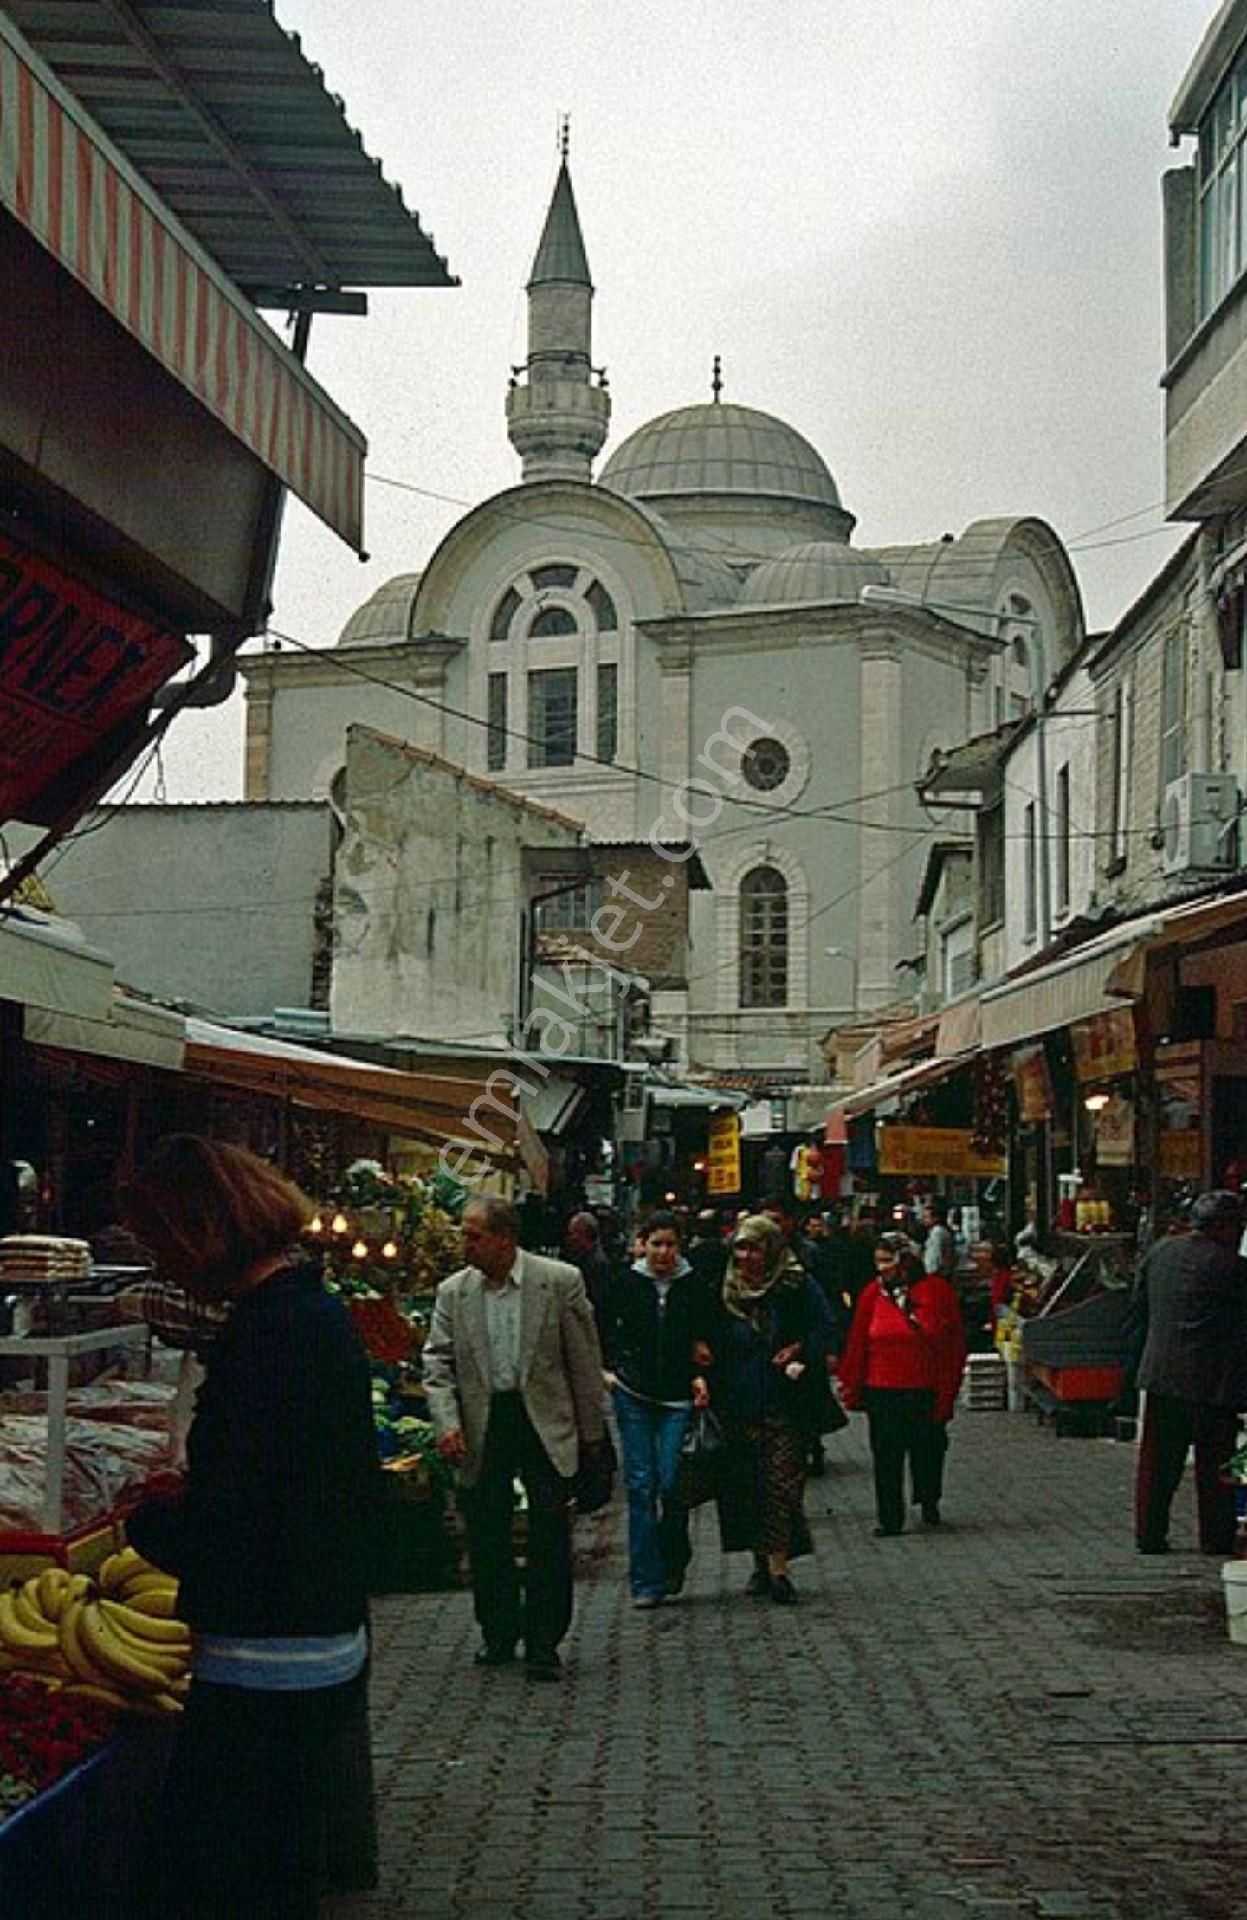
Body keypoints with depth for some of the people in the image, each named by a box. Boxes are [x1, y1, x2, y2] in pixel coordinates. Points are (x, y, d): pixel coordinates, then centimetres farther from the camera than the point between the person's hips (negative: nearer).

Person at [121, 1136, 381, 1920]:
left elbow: (222, 1531, -23)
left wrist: (142, 1524, -3)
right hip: (329, 1644, 10)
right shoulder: (324, 1311, 9)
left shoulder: (265, 1334, -21)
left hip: (261, 1670, -10)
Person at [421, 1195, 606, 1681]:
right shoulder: (453, 1293, 3)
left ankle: (543, 1645, 8)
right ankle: (499, 1635, 26)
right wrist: (447, 1424, -12)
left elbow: (585, 1359, 0)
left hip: (545, 1423, -3)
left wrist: (590, 1430, 1)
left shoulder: (560, 1281, -5)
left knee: (549, 1540, -2)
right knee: (486, 1541, 10)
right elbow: (437, 1363, 3)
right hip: (482, 1428, 3)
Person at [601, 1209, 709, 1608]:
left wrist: (700, 1377, -3)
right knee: (641, 1484, -2)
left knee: (673, 1483, -7)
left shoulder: (693, 1286, 2)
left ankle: (674, 1559, 20)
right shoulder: (626, 1283, 2)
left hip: (679, 1395, 0)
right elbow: (602, 1330, 15)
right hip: (634, 1394, 0)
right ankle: (647, 1581, 2)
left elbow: (706, 1339, 11)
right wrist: (606, 1369, 4)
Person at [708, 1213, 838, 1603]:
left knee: (782, 1483, -7)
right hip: (739, 1406, 4)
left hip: (785, 1405, -4)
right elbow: (715, 1346, 11)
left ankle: (778, 1567, -6)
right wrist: (714, 1393, 0)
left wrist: (801, 1361, -15)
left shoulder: (797, 1286, -1)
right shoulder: (727, 1293, 8)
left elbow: (823, 1329, -2)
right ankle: (761, 1563, 20)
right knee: (748, 1486, 8)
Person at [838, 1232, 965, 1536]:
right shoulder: (873, 1294, 1)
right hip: (883, 1392, 1)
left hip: (926, 1391, -1)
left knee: (929, 1449, 12)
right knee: (886, 1457, 2)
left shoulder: (937, 1290, -3)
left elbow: (954, 1343, 0)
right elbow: (857, 1343, 5)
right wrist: (851, 1386, 3)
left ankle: (929, 1501, 38)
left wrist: (947, 1389, -4)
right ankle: (890, 1519, 10)